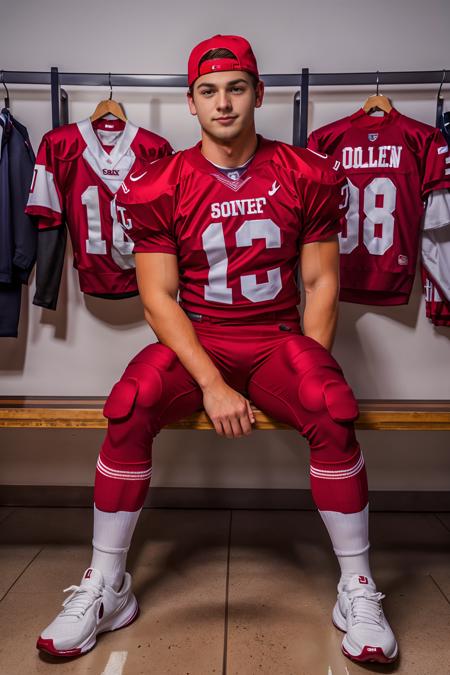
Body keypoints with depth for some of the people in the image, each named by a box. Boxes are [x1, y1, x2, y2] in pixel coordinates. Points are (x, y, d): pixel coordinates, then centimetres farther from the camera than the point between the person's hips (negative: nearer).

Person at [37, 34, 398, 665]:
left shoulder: (306, 175, 3)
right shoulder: (160, 184, 0)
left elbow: (321, 283, 3)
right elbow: (158, 297, -6)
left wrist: (311, 373, -10)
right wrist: (213, 385, -18)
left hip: (278, 338, 1)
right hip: (195, 340, 0)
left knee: (335, 415, -29)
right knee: (127, 410, -27)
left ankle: (357, 590, -5)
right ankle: (105, 587, -5)